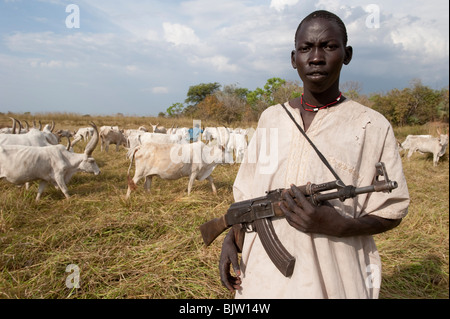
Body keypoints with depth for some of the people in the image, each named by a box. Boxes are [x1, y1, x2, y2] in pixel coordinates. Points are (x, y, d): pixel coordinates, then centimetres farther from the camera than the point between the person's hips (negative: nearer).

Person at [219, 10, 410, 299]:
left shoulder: (372, 127, -7)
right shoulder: (270, 118, 4)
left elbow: (391, 213, -5)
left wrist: (338, 225, -21)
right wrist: (231, 238, -1)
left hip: (332, 283, -3)